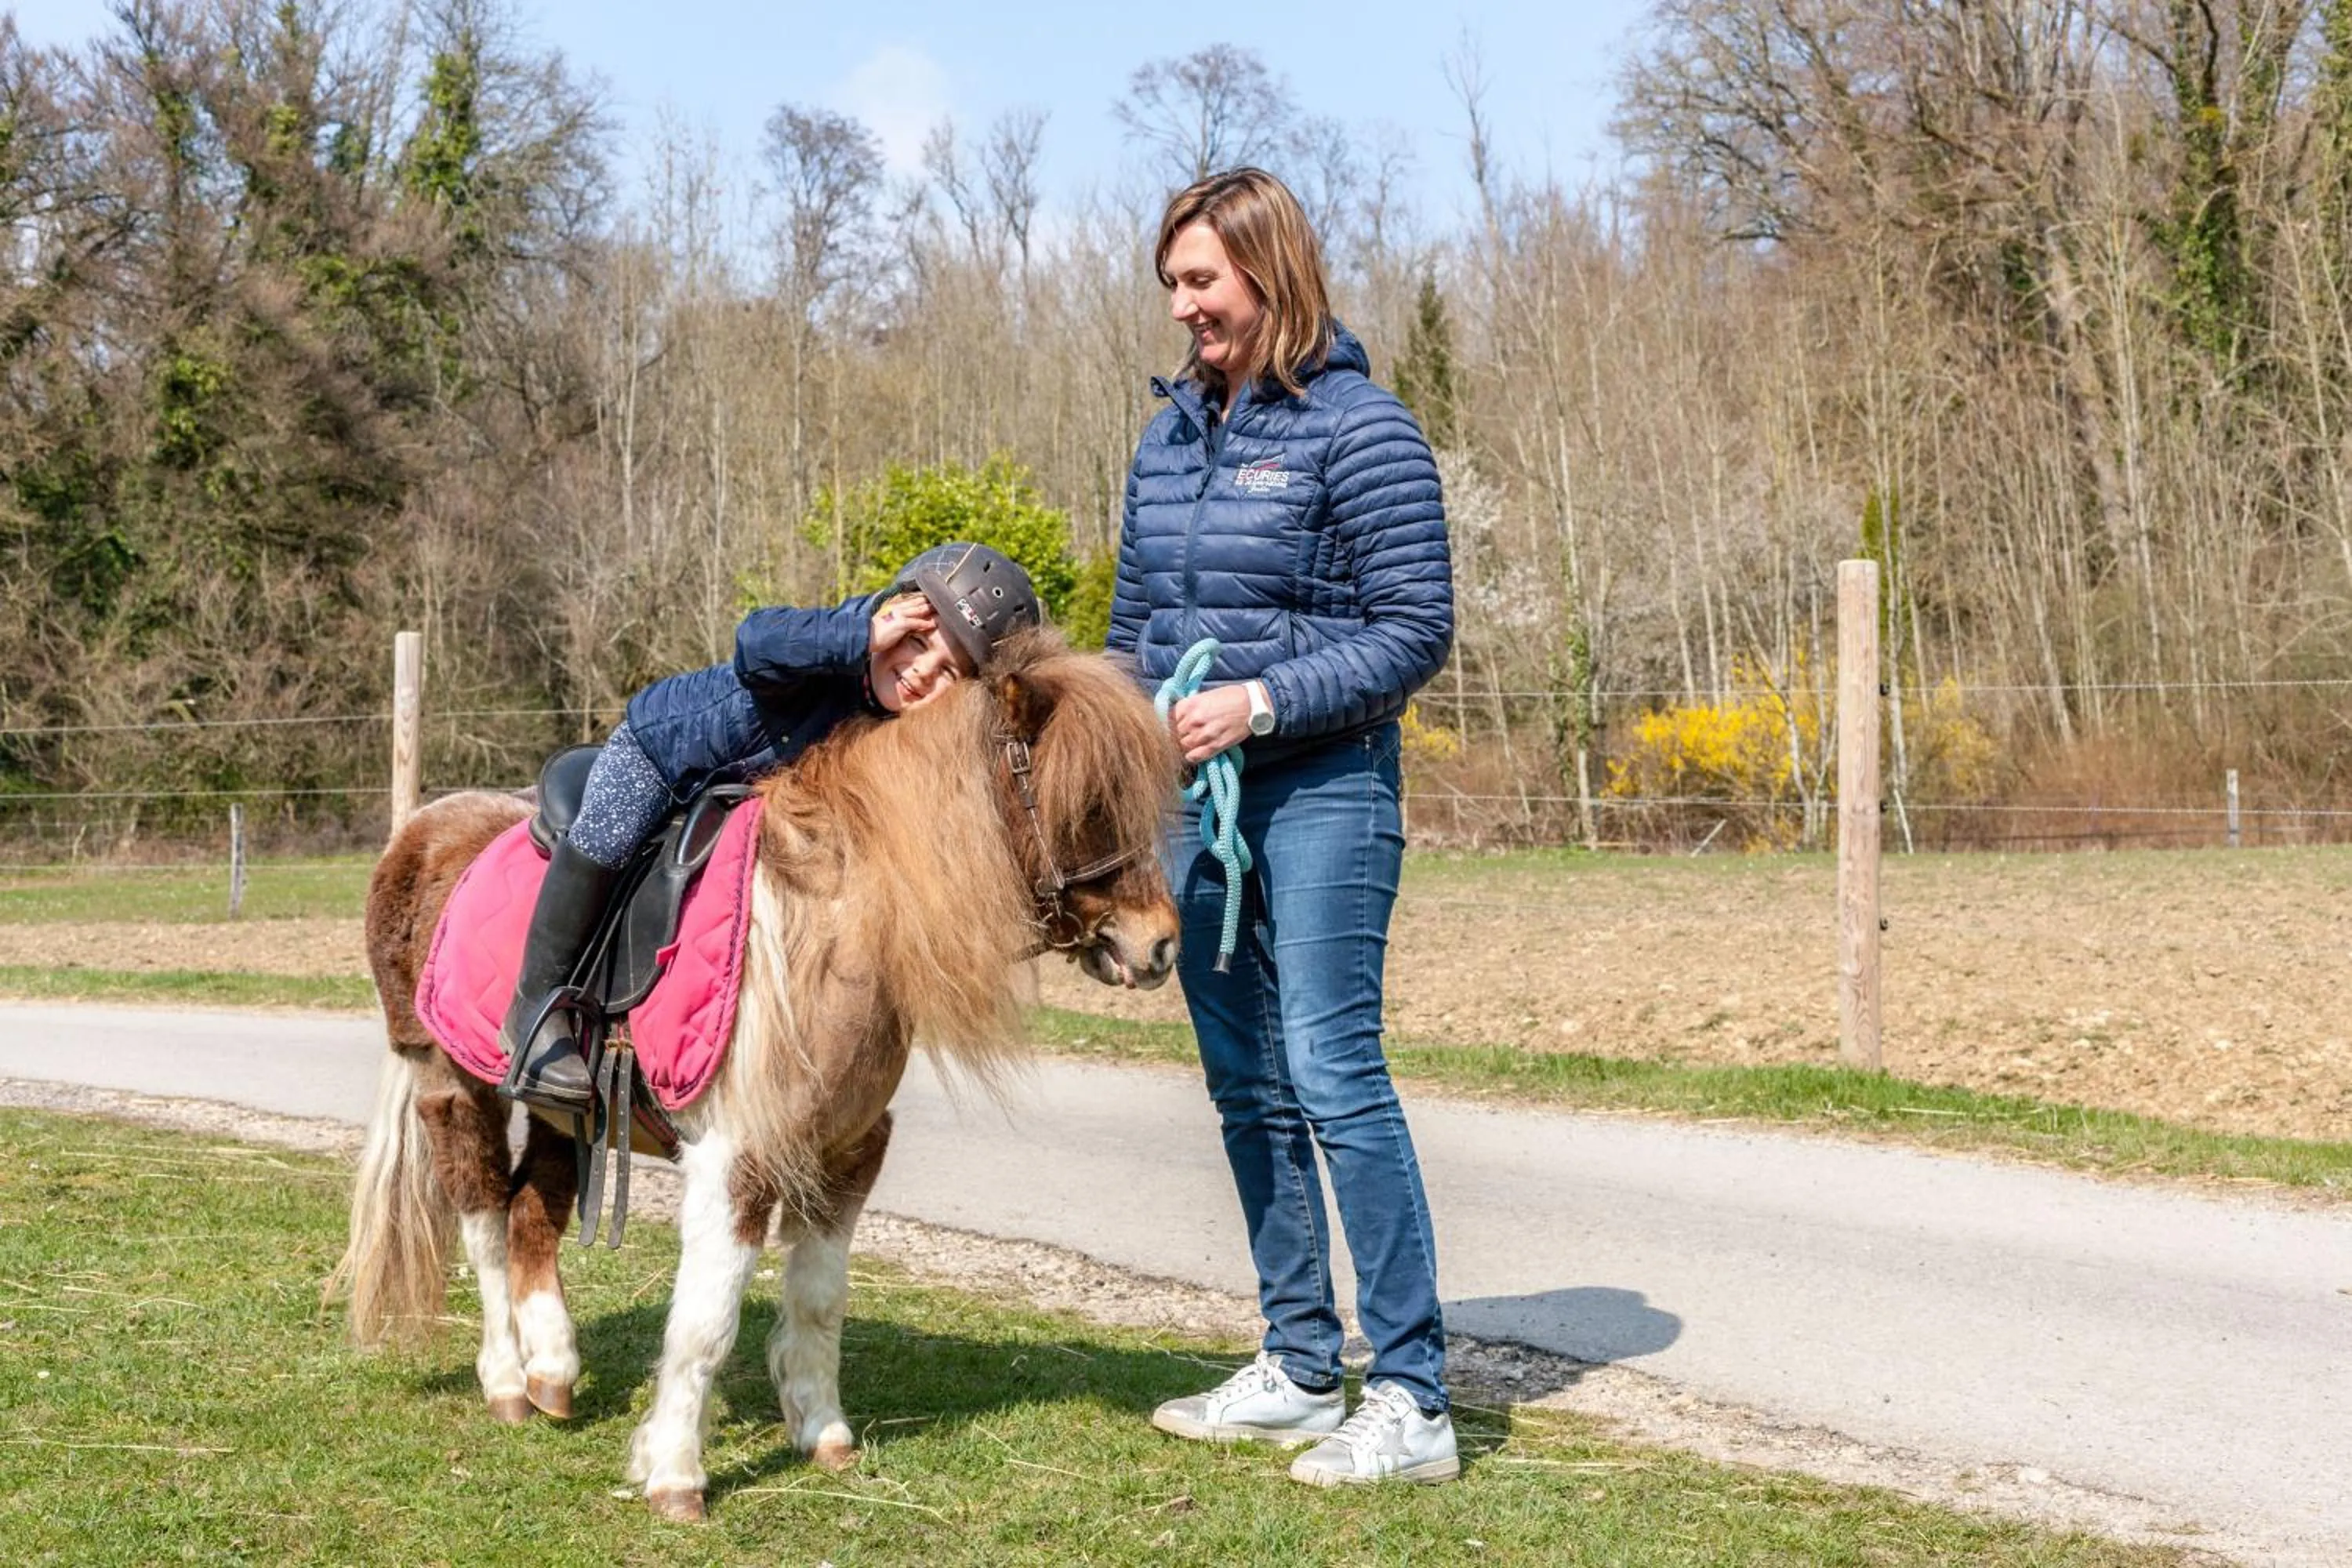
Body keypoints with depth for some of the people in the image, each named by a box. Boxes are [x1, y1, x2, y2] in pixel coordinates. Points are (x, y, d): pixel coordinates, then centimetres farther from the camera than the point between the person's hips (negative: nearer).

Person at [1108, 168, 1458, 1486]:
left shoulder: (1359, 429, -10)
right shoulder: (1172, 436, 12)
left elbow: (1417, 631, -13)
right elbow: (1134, 622, 20)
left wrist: (1263, 701, -22)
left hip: (1322, 792, -8)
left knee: (1333, 1070, -12)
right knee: (1247, 1087, 12)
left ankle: (1413, 1400, -6)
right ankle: (1299, 1370, 24)